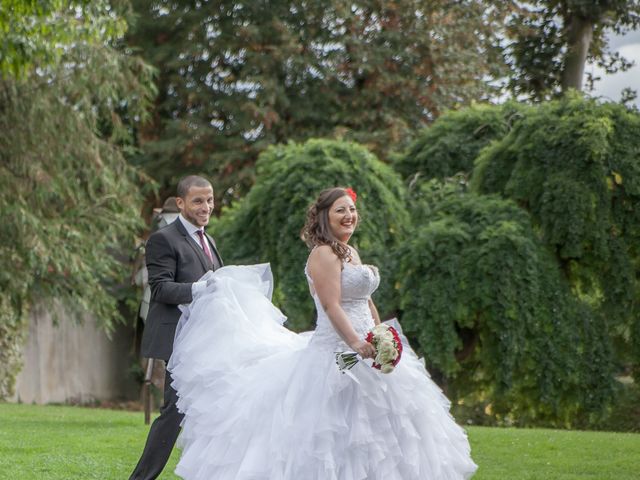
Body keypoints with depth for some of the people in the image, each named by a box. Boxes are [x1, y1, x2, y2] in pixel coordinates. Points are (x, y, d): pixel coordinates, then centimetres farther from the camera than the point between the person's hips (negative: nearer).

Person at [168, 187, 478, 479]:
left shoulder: (350, 252, 16)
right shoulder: (324, 254, -12)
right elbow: (331, 305, -23)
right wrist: (355, 342, -34)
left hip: (364, 349, 9)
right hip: (337, 353, -9)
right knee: (339, 432, -7)